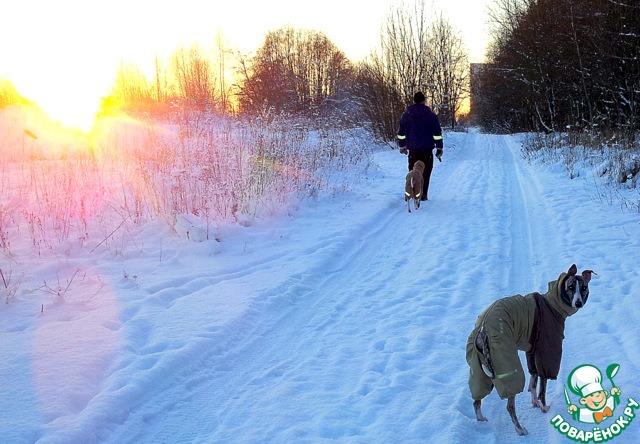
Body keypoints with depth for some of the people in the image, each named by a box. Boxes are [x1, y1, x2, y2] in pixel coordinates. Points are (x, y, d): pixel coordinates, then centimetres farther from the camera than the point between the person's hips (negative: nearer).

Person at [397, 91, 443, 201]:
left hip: (412, 149, 2)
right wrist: (439, 148, 4)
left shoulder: (405, 115, 7)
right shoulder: (431, 115, -1)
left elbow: (401, 133, 14)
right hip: (427, 149, -2)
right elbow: (437, 133, -2)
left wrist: (402, 146, 25)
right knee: (425, 172, 6)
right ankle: (423, 195, 3)